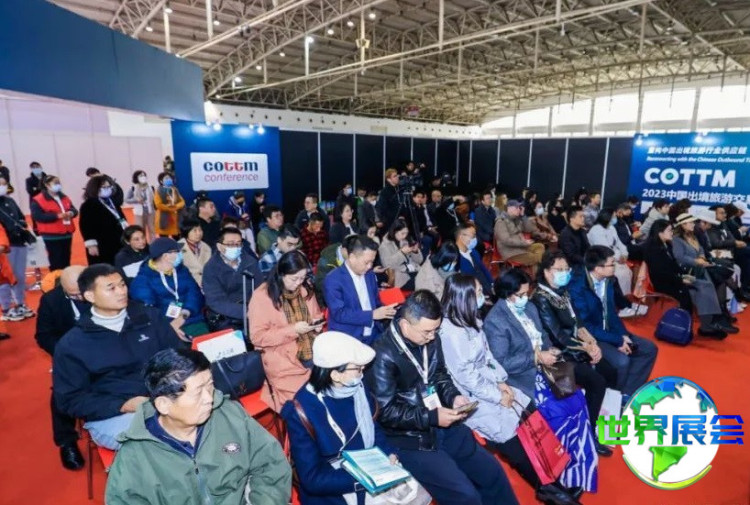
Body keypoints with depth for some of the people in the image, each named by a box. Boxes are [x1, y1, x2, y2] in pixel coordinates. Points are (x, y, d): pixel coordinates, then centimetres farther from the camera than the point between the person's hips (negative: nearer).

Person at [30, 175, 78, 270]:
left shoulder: (64, 197, 15)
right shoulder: (38, 200, -7)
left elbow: (74, 209, 14)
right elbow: (37, 216, -17)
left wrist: (71, 213, -11)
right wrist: (57, 216, -23)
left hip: (67, 234, 6)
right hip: (51, 236, -6)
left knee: (66, 262, 13)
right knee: (56, 263, -6)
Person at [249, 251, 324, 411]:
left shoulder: (306, 288, 5)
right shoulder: (262, 296, -11)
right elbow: (257, 337, -11)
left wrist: (317, 323, -4)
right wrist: (292, 330, -18)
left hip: (312, 351, 5)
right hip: (283, 357, -5)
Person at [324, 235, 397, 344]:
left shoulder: (370, 275, 10)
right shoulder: (333, 280, -12)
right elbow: (339, 314, -17)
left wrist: (387, 311, -3)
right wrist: (372, 315, -21)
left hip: (374, 335, 6)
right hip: (347, 339, -6)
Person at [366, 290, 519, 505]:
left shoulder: (430, 339, -4)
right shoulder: (384, 355, -24)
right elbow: (385, 412, -20)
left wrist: (453, 396, -6)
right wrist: (431, 417, -22)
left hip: (443, 427, 7)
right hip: (410, 439, -6)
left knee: (493, 472, 10)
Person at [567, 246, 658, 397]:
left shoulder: (607, 280, 1)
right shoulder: (577, 287, -25)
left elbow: (611, 312, 11)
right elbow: (584, 326, -24)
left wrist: (624, 335, -4)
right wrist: (618, 340, -21)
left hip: (609, 331, 9)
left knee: (649, 349, 4)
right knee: (622, 360, -29)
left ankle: (627, 393, 5)